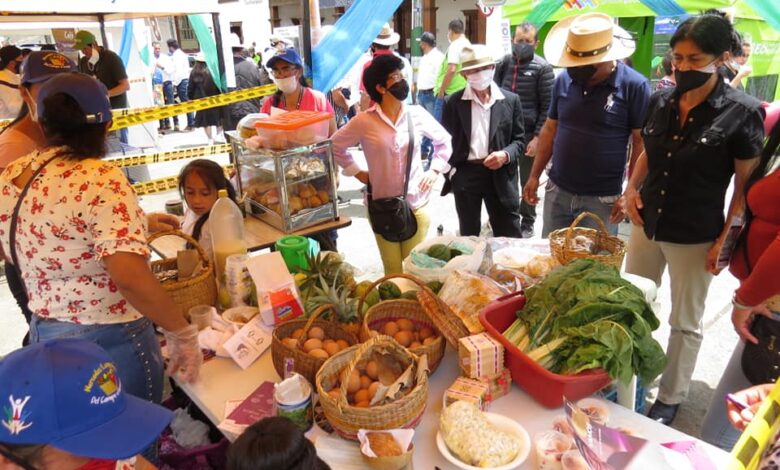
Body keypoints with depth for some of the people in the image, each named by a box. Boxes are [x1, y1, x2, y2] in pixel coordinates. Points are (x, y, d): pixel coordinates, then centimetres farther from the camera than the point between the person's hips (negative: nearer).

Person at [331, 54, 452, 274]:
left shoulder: (417, 114, -1)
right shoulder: (364, 121, -8)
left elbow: (444, 141, 14)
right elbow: (336, 145, 6)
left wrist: (435, 170, 4)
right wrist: (357, 172, 3)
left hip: (416, 203, 1)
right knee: (394, 271, 9)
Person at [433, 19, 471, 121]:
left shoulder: (455, 45, -10)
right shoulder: (468, 45, 16)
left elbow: (451, 70, -21)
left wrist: (441, 91, -16)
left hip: (450, 93, -9)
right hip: (463, 91, 9)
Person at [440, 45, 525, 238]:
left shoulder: (511, 100, 3)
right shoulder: (453, 102, 1)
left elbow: (519, 139, 6)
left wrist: (506, 155, -14)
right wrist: (450, 172, -6)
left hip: (500, 175, 0)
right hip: (465, 175, 0)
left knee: (511, 238, 6)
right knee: (468, 236, 14)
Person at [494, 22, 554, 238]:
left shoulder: (542, 68, -6)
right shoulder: (504, 63, 5)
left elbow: (547, 107, -8)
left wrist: (537, 137, -13)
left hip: (528, 133, -3)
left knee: (528, 182, 10)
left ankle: (527, 223, 25)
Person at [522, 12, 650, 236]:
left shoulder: (634, 86, -10)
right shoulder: (563, 80, 2)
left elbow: (641, 143, -8)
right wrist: (534, 176, 8)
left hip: (602, 199, -3)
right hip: (557, 192, 4)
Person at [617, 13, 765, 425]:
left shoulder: (741, 112, -14)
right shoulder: (661, 101, 0)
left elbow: (747, 187, -9)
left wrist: (725, 241, -14)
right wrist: (631, 188, -1)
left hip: (695, 237, -5)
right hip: (646, 225, 5)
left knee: (685, 323, 13)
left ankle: (670, 397, 31)